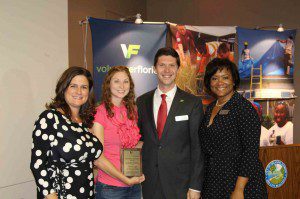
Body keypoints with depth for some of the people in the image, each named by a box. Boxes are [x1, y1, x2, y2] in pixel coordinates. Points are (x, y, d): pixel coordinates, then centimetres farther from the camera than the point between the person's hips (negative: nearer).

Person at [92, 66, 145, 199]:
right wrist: (126, 179, -14)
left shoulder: (132, 110, 5)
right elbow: (98, 158, -15)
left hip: (135, 185, 6)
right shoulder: (100, 112, -13)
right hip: (109, 187, -5)